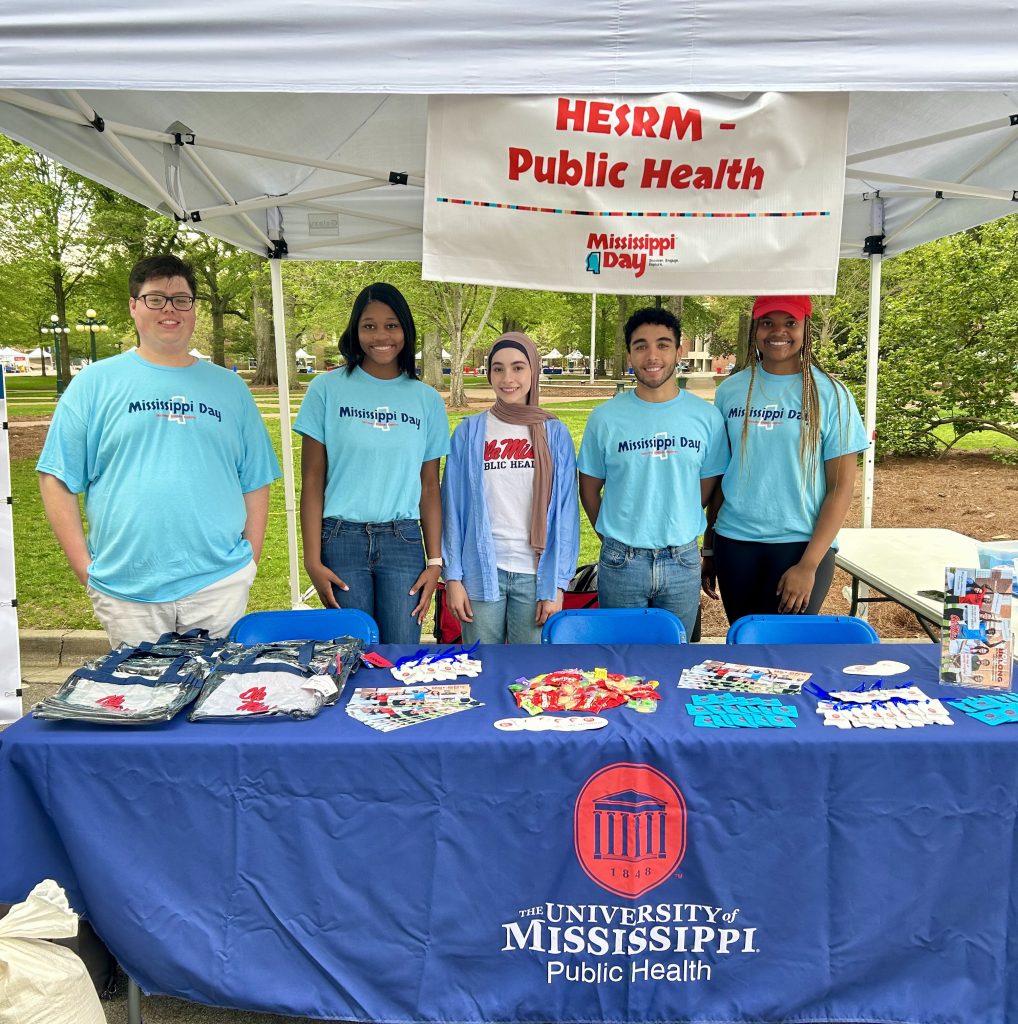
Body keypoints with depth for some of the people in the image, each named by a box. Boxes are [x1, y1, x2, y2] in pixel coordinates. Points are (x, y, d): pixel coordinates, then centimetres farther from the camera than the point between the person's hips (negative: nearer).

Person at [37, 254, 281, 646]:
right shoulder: (95, 383, 5)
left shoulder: (230, 387, 11)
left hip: (219, 584, 1)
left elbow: (255, 482, 12)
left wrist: (250, 561, 5)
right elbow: (57, 479, 4)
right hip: (126, 592, -1)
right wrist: (84, 566, -2)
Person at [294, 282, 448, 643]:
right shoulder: (327, 389, 1)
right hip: (342, 539, -1)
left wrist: (434, 561, 2)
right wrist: (313, 560, -5)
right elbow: (312, 481, 0)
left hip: (403, 542, 2)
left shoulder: (427, 400, 7)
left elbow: (429, 487, 8)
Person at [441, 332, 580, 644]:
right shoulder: (469, 432, 3)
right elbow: (453, 507, 4)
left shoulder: (555, 433, 4)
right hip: (481, 572, 0)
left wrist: (557, 584, -3)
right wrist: (452, 576, -1)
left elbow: (566, 512, 2)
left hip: (536, 575, 0)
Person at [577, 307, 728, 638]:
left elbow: (708, 485, 7)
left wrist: (675, 532, 6)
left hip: (683, 560, 1)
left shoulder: (706, 416, -1)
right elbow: (589, 489, 4)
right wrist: (617, 539, 6)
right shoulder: (605, 418, -5)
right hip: (621, 561, -1)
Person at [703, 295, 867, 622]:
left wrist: (808, 565, -12)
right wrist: (708, 550, 11)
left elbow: (841, 488, -5)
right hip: (734, 542, 3)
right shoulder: (731, 390, 5)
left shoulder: (829, 394, -3)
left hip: (801, 544, -2)